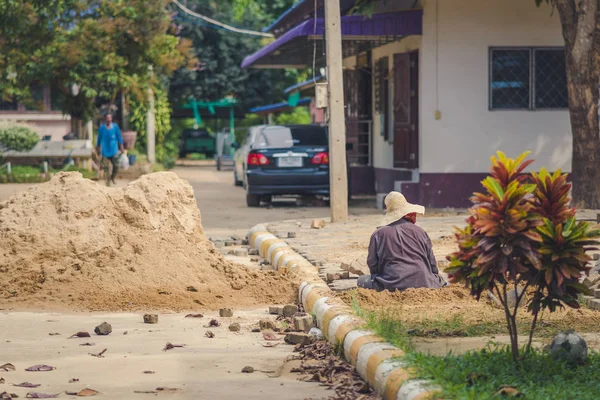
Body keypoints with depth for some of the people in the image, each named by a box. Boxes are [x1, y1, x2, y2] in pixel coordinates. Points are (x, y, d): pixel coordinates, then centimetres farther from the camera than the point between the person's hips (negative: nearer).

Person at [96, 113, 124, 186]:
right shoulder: (102, 128, -2)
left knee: (116, 166, 1)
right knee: (106, 167, -1)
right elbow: (99, 138, 10)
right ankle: (108, 182, 9)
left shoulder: (115, 126, -2)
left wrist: (121, 147, 4)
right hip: (105, 151, -1)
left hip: (114, 150, 1)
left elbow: (119, 137, 6)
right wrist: (98, 148, 16)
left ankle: (113, 177, 29)